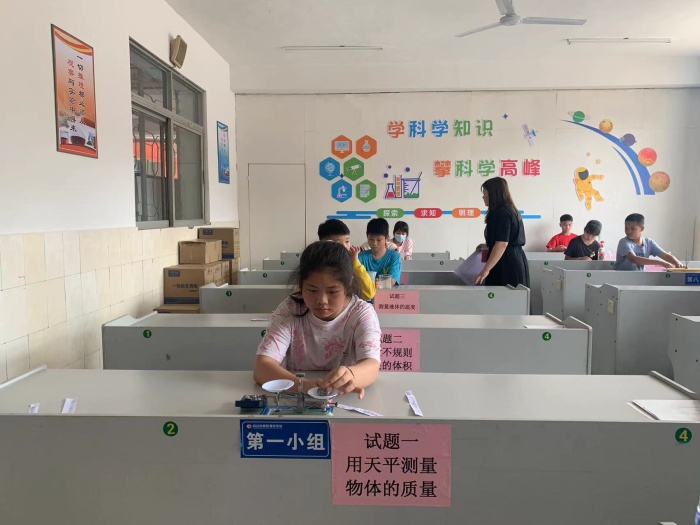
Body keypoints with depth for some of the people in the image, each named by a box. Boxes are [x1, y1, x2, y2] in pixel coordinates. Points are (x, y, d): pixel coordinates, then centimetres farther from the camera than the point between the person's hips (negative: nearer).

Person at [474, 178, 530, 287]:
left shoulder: (502, 213, -14)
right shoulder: (509, 210, 18)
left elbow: (502, 244, -24)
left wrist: (486, 269, -26)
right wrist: (488, 247, 25)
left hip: (506, 264, -10)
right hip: (514, 260, 10)